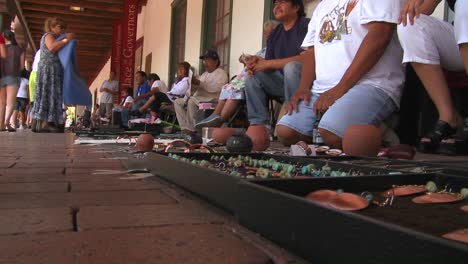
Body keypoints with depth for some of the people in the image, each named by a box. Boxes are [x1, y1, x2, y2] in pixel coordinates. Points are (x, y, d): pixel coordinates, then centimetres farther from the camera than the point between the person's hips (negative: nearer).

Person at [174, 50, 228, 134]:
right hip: (198, 98, 9)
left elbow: (216, 88, -19)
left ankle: (191, 130, -26)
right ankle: (185, 128, -16)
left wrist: (199, 83, -24)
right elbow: (195, 87, 19)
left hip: (211, 99, -9)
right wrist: (192, 83, -4)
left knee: (192, 101, -33)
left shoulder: (221, 73, 0)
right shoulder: (205, 74, 27)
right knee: (177, 102, -4)